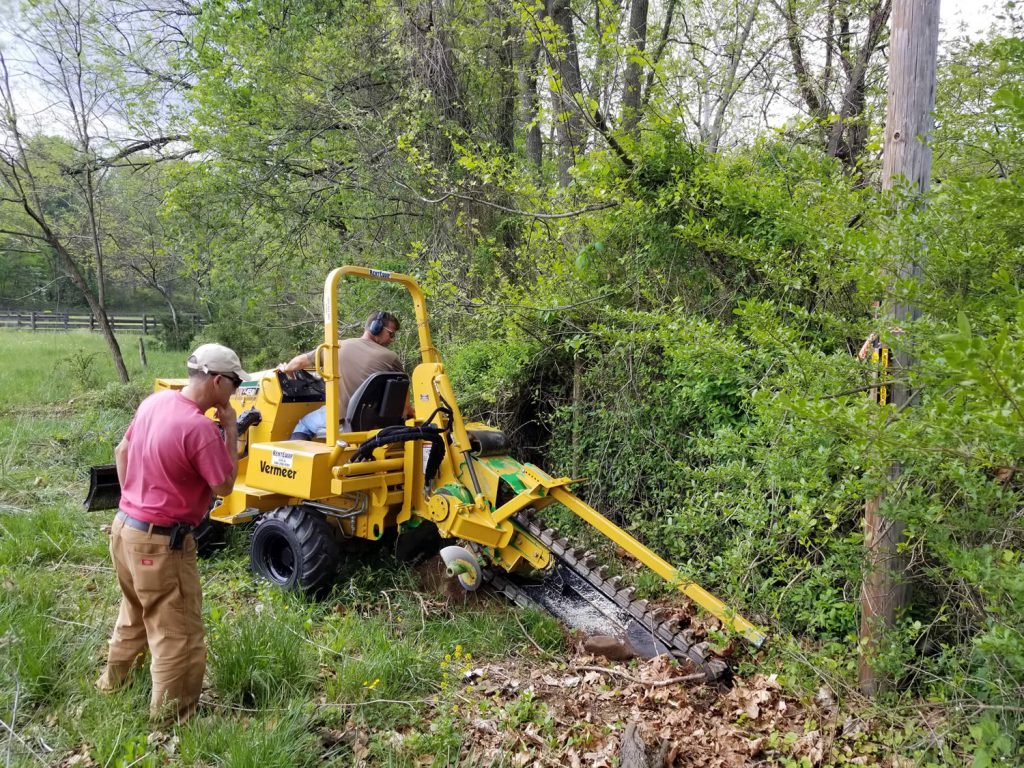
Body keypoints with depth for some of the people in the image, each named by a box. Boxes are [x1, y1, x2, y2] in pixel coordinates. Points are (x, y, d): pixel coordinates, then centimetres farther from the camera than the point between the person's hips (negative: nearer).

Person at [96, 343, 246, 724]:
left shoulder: (155, 401, 2)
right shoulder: (199, 427, -26)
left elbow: (122, 452, 14)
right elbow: (224, 485, -15)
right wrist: (230, 430, -11)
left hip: (125, 526, 10)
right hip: (160, 543, -10)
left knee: (135, 614, 31)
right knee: (178, 636, 4)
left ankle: (114, 681, 50)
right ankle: (169, 720, 13)